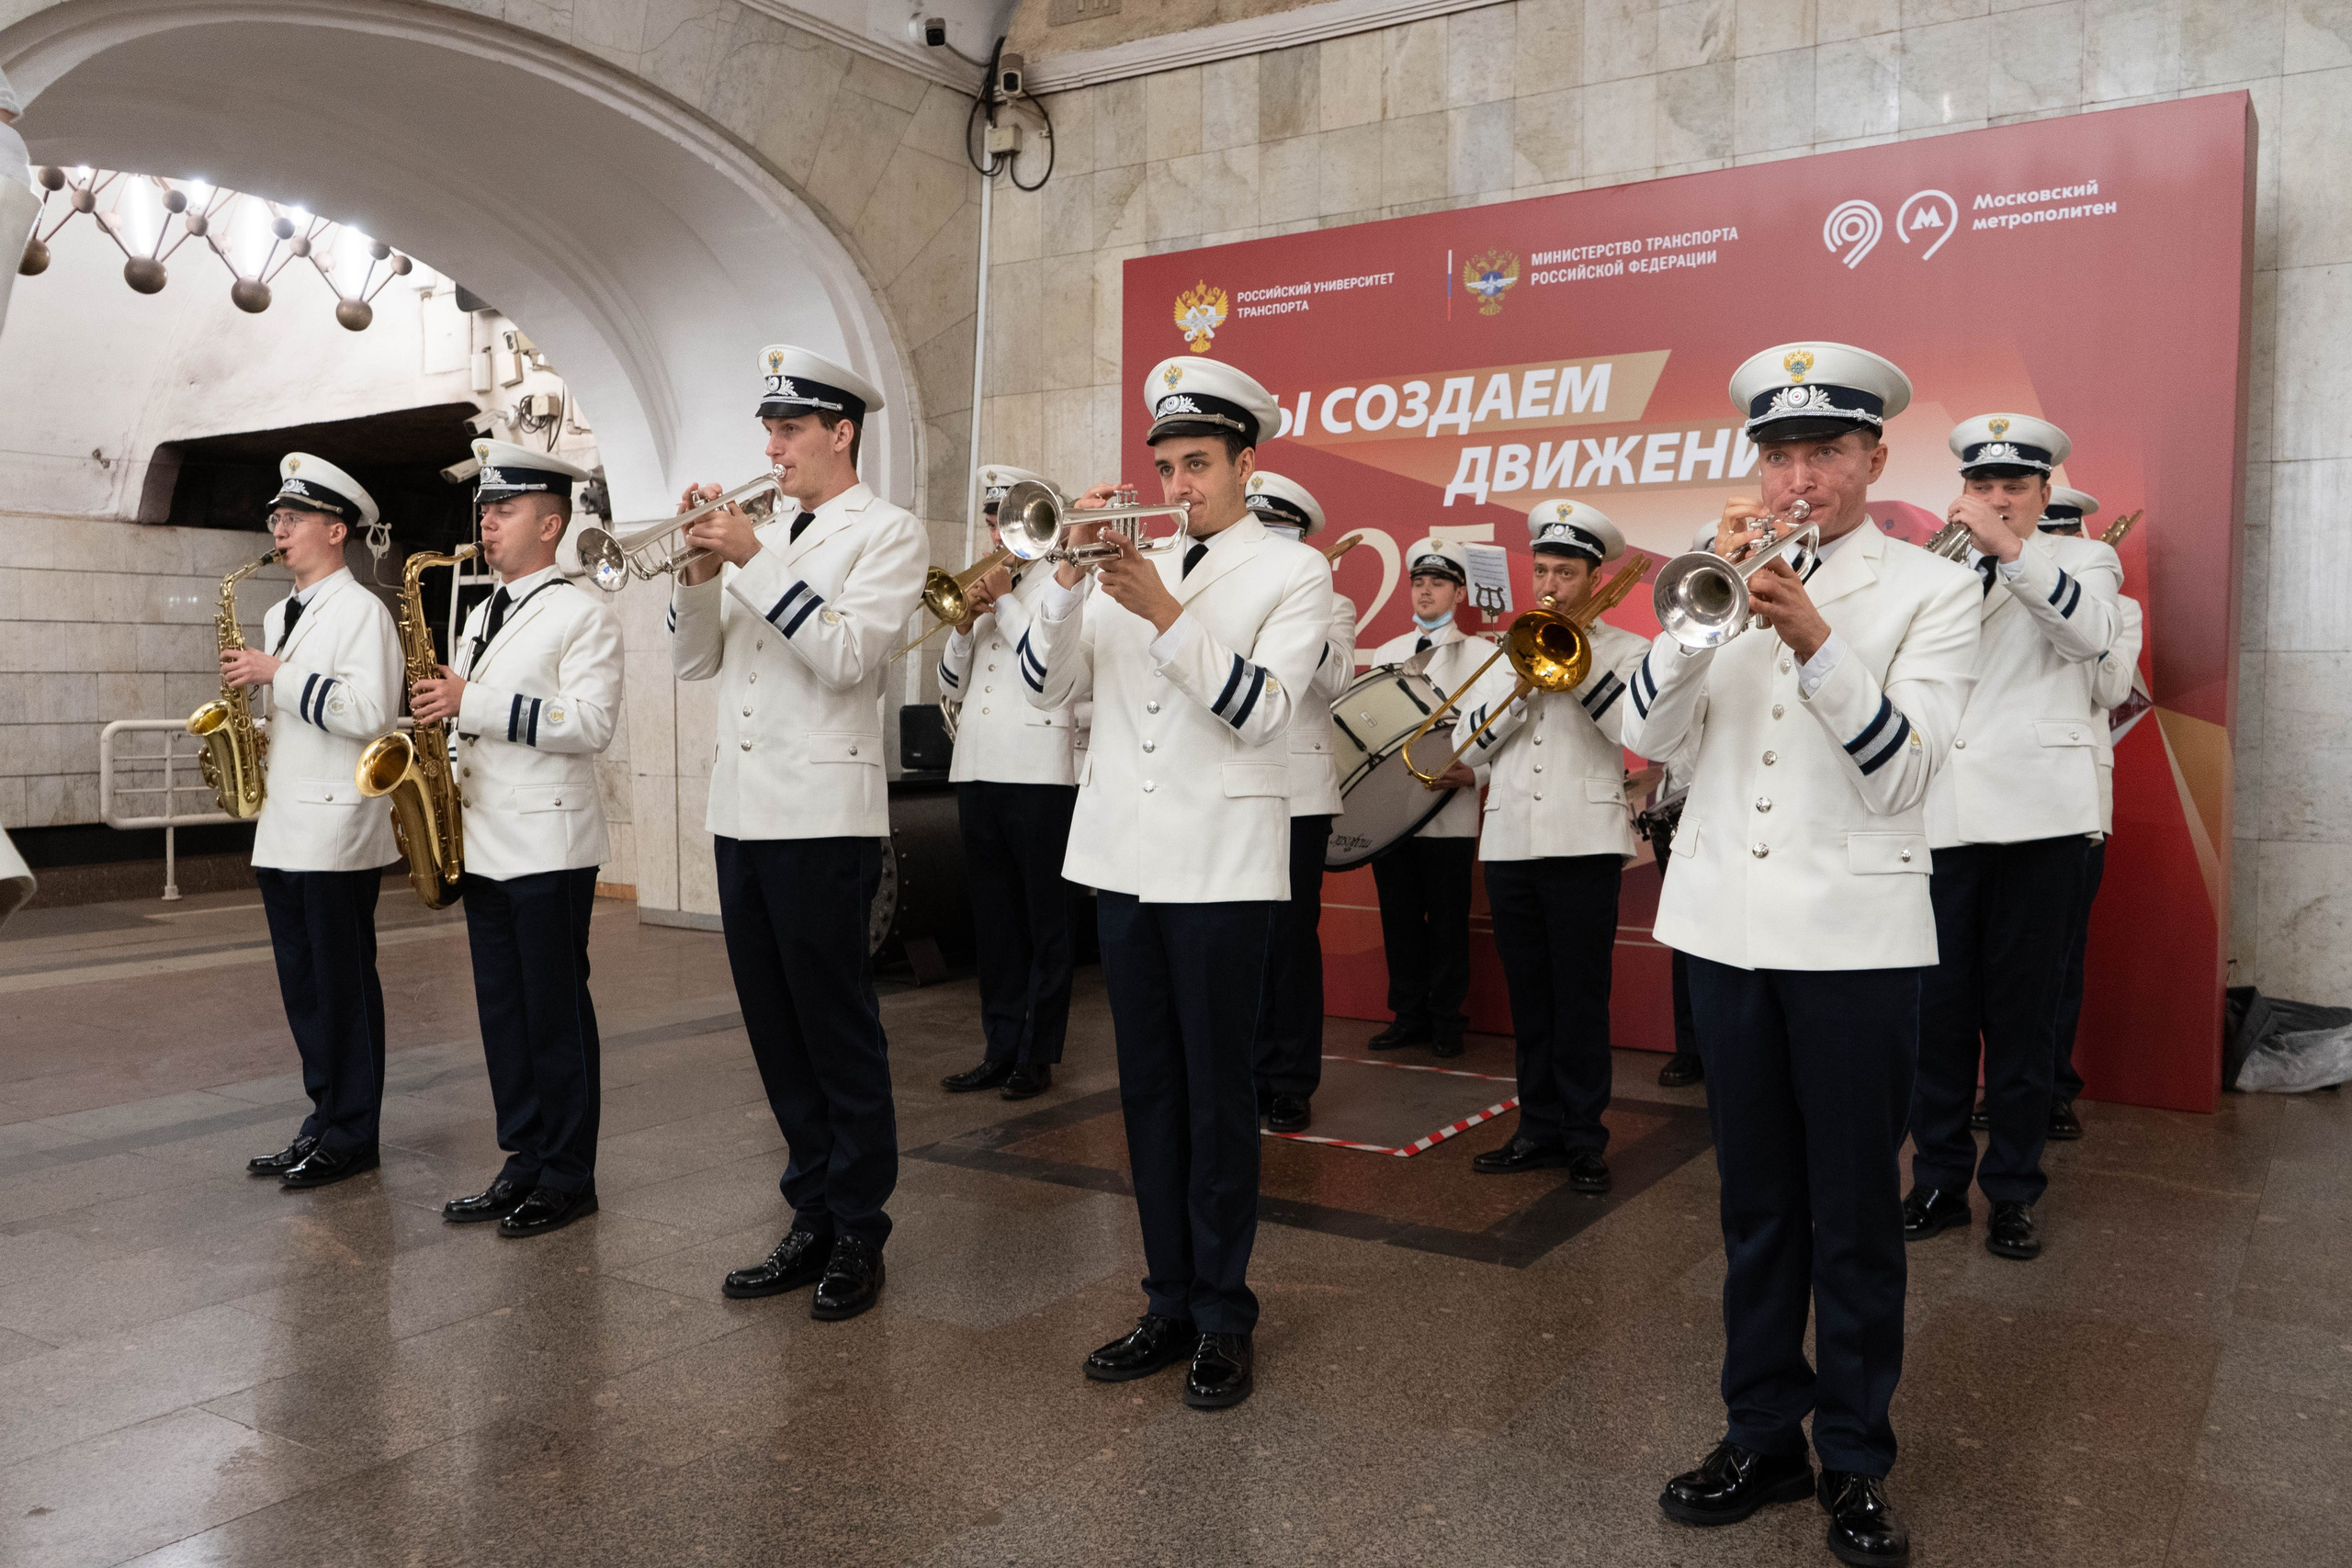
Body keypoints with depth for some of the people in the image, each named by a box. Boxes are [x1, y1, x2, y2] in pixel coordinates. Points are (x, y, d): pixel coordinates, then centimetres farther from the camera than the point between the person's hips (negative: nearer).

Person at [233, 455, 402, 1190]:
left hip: (338, 830, -8)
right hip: (282, 826, 8)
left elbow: (369, 711, -20)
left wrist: (277, 674, -17)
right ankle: (324, 1119, 22)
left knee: (344, 986, -1)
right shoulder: (278, 616, 19)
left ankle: (350, 1137, 7)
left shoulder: (361, 610, -8)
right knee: (303, 986, 12)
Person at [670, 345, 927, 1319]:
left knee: (839, 1033, 0)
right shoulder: (759, 535, 17)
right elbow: (693, 662, 14)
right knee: (776, 1034, 12)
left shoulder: (887, 533, -2)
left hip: (822, 816, -7)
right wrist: (703, 568, -2)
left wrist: (753, 559, -16)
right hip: (740, 810, 7)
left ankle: (858, 1236, 13)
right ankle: (812, 1219, 24)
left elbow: (847, 654, -17)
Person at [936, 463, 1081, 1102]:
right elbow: (953, 683, 15)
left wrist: (1004, 601, -9)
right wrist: (963, 624, -2)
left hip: (1040, 769, -7)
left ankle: (1037, 1054, 8)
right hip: (977, 768, 7)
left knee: (1044, 919, 0)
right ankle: (1000, 1048, 18)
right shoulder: (982, 586, 19)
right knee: (992, 918, 10)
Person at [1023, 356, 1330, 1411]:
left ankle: (1222, 1322, 16)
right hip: (1121, 859, 5)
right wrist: (1069, 578, -8)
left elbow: (1261, 711, -13)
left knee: (1218, 1096, 2)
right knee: (1148, 1091, 12)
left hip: (1222, 867, -5)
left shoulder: (1293, 571, 0)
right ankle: (1169, 1305, 25)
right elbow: (1048, 688, 5)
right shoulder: (1129, 566, 13)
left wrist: (1167, 613, -20)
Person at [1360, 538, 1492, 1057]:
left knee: (1448, 921, 2)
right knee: (1399, 917, 8)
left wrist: (1471, 773, -21)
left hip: (1450, 815, -4)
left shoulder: (1482, 655, 3)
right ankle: (1408, 1015, 19)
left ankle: (1446, 1022, 14)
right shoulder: (1385, 654, 16)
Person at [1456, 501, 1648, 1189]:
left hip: (1584, 842, -4)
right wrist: (1522, 685, -6)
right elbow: (1468, 742, 7)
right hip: (1510, 842, 4)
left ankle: (1584, 1139, 8)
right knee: (1529, 998, 10)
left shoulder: (1624, 651, 5)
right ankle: (1539, 1129, 19)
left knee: (1581, 998, -1)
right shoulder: (1509, 650, 17)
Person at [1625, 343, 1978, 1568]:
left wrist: (1812, 638, -25)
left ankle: (1855, 1464, 22)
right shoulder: (1728, 574, 9)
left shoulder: (1931, 588, 0)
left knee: (1855, 1215, 6)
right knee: (1755, 1204, 13)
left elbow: (1902, 773, -13)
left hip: (1855, 934, -3)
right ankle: (1762, 1435, 28)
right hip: (1726, 921, 3)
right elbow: (1648, 731, -3)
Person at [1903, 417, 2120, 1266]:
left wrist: (2010, 548, -26)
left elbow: (2091, 631, -16)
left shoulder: (2080, 560, 9)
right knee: (1938, 1007, 6)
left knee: (2023, 1011, 4)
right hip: (1937, 816, 2)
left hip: (2035, 814, -2)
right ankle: (1939, 1179, 20)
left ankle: (2014, 1189, 17)